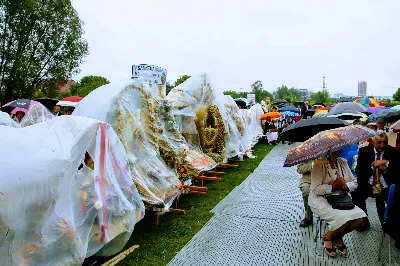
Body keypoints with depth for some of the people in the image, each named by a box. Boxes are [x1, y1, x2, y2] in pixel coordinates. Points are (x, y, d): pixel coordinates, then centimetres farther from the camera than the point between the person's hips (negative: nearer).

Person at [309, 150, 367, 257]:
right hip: (321, 200, -7)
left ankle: (338, 236, 9)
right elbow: (316, 190, -19)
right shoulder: (319, 163, -15)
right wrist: (334, 186, -21)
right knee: (344, 218, -29)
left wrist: (344, 185, -13)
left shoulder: (343, 162, 7)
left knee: (362, 217, -14)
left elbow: (354, 183, 8)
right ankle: (328, 237, 4)